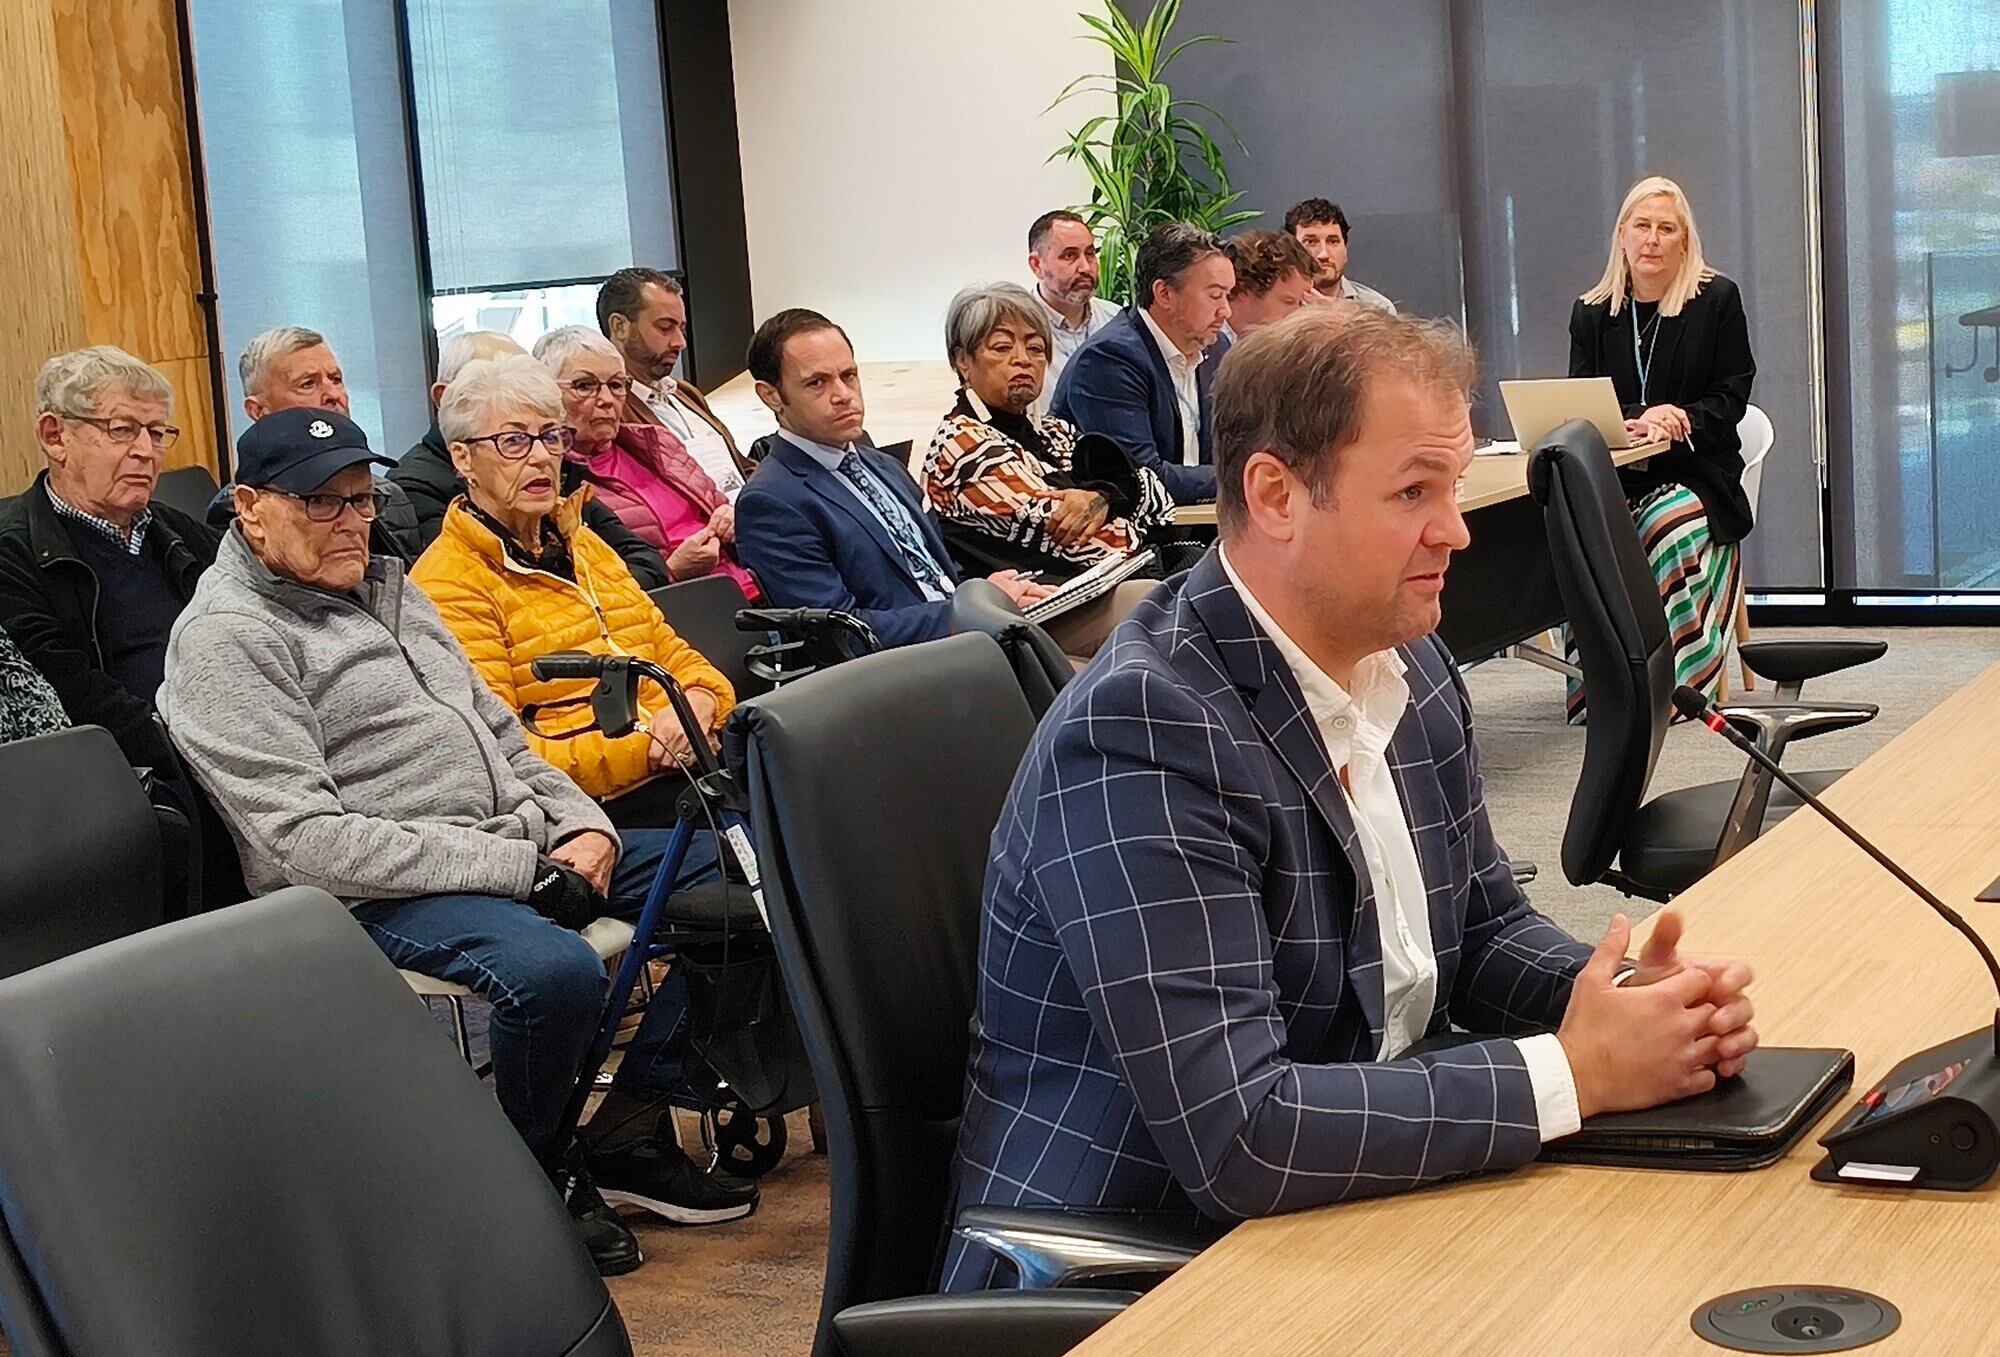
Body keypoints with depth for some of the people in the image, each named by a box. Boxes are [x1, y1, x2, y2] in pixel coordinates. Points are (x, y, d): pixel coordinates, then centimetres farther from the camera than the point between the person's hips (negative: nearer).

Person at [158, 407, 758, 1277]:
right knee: (554, 970, -37)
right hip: (379, 896, -9)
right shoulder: (226, 636, -10)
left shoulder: (384, 586, 18)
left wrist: (582, 825, 1)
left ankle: (627, 1129, 7)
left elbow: (496, 730, 22)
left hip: (524, 846, 9)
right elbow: (308, 840, -20)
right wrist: (516, 866, -22)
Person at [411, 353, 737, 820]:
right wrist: (643, 750, -19)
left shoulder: (585, 545, 25)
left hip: (692, 763, 8)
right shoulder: (448, 587, -3)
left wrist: (700, 702, 0)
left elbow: (674, 655, 25)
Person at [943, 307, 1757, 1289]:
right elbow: (1235, 1134, -28)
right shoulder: (1142, 732, -23)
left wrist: (1633, 1002, -6)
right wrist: (1576, 1073, -21)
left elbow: (1485, 929, 14)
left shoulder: (1409, 665, 3)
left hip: (1354, 1214, 7)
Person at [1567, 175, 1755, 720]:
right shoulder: (1590, 313, 14)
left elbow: (1732, 397, 5)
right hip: (1613, 476, 2)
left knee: (1673, 526, -35)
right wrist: (1633, 422, -15)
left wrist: (1680, 421, -15)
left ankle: (1682, 683, -25)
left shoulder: (1718, 299, 7)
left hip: (1696, 474, -2)